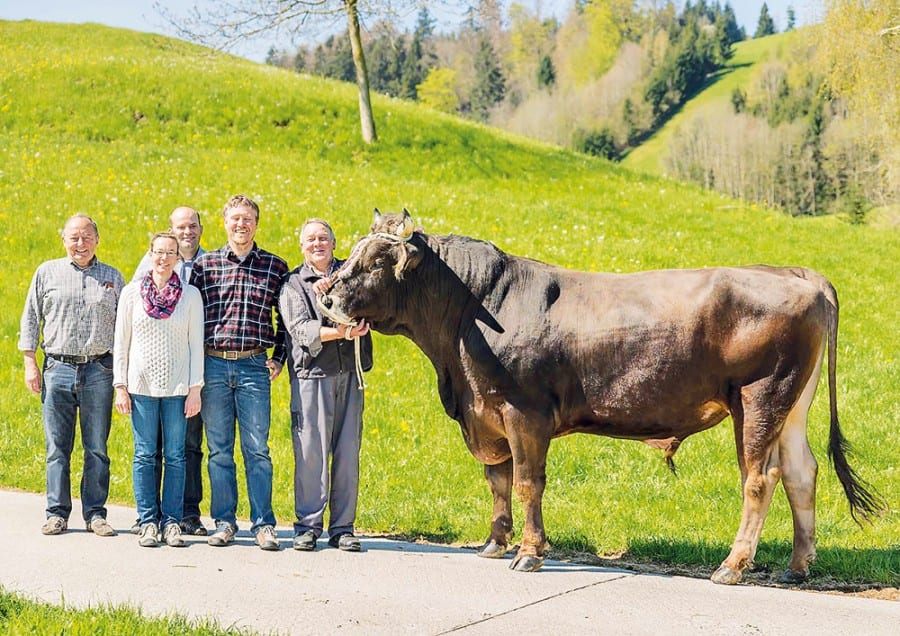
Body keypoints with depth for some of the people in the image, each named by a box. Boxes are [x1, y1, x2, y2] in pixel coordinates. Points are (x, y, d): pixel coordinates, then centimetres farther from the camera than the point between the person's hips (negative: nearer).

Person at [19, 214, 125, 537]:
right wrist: (30, 364, 3)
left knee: (97, 448, 2)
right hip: (58, 368, 0)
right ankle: (57, 514, 9)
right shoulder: (47, 272, 9)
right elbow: (30, 319, 10)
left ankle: (95, 513, 9)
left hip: (99, 371, 0)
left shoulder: (112, 277, 11)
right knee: (57, 447, 2)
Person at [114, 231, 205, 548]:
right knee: (144, 455, 2)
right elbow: (121, 343, 6)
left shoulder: (190, 295, 3)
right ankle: (148, 522, 9)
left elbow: (196, 344, 4)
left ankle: (172, 521, 9)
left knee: (175, 456, 1)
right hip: (141, 385, 0)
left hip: (177, 386, 0)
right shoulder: (132, 293, 4)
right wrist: (120, 386, 0)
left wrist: (195, 388, -2)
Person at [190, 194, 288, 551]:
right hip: (213, 364, 1)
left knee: (257, 449, -2)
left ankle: (263, 525, 3)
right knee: (219, 450, 5)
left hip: (254, 366, -1)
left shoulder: (275, 267, 7)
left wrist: (279, 358, 7)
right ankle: (224, 521, 13)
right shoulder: (204, 265, 7)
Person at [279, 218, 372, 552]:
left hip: (349, 374, 2)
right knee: (310, 451, -6)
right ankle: (308, 525, 4)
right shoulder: (293, 284, 10)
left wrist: (335, 287, -12)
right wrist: (340, 333, -21)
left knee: (348, 452, 1)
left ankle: (342, 528, 8)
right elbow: (301, 329, -6)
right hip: (311, 374, -2)